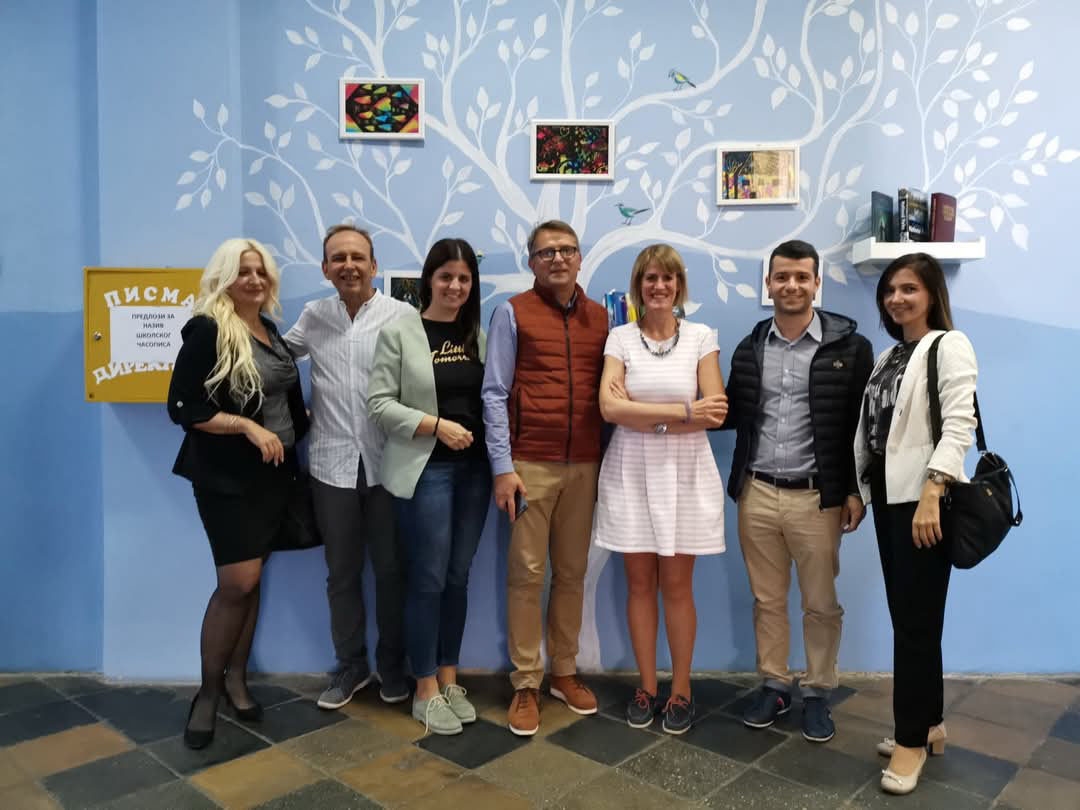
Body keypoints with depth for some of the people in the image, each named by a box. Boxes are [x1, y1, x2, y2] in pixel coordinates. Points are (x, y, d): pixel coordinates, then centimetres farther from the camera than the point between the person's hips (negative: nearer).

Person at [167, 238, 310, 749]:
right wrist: (248, 427, -22)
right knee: (237, 583, -7)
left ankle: (236, 678, 25)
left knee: (251, 580, 11)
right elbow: (182, 407, -16)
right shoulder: (207, 331, -12)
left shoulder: (270, 330, 11)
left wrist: (306, 419, 6)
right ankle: (208, 690, 13)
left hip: (273, 473, 7)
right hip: (226, 476, -6)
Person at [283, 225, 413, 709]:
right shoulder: (313, 317, 6)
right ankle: (350, 665, 31)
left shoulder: (403, 315, -5)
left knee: (391, 569, 10)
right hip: (332, 466, 3)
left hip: (387, 464, -2)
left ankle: (392, 665, 30)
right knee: (342, 573, 13)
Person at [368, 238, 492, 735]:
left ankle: (449, 679, 26)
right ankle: (425, 692, 16)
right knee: (428, 580, 1)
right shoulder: (399, 332, -4)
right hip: (425, 469, -4)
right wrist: (437, 424, -16)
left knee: (458, 578, 12)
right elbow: (379, 403, -8)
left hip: (474, 468, 4)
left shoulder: (479, 335, 8)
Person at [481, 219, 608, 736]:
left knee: (572, 573, 11)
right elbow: (495, 394, -3)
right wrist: (502, 467, -9)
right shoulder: (513, 313, 0)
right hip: (530, 465, -3)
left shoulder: (600, 317, 11)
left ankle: (565, 673, 26)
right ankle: (525, 685, 15)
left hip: (584, 466, 4)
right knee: (527, 574, 2)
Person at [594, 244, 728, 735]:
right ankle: (646, 686, 24)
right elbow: (610, 408, -12)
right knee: (639, 583, 8)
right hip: (630, 474, 1)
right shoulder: (620, 337, 2)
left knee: (676, 585, 6)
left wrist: (643, 415, -13)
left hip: (684, 474, 0)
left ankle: (680, 690, 22)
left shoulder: (701, 337, 2)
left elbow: (716, 412, -7)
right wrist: (683, 411, -14)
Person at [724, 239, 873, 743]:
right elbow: (731, 413, 13)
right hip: (757, 494, 3)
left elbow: (864, 424, -4)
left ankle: (818, 694, 27)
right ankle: (773, 686, 30)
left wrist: (856, 491, -7)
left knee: (821, 604, 10)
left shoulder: (849, 347, -5)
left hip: (817, 498, -3)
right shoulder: (750, 348, 7)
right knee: (767, 600, 14)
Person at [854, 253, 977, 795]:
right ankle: (928, 724, 26)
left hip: (922, 499, -7)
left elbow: (958, 425, -16)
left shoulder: (950, 345, -5)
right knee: (907, 617, 12)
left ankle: (913, 738, 12)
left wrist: (932, 492, -24)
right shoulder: (889, 356, 17)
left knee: (916, 621, -1)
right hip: (888, 497, 7)